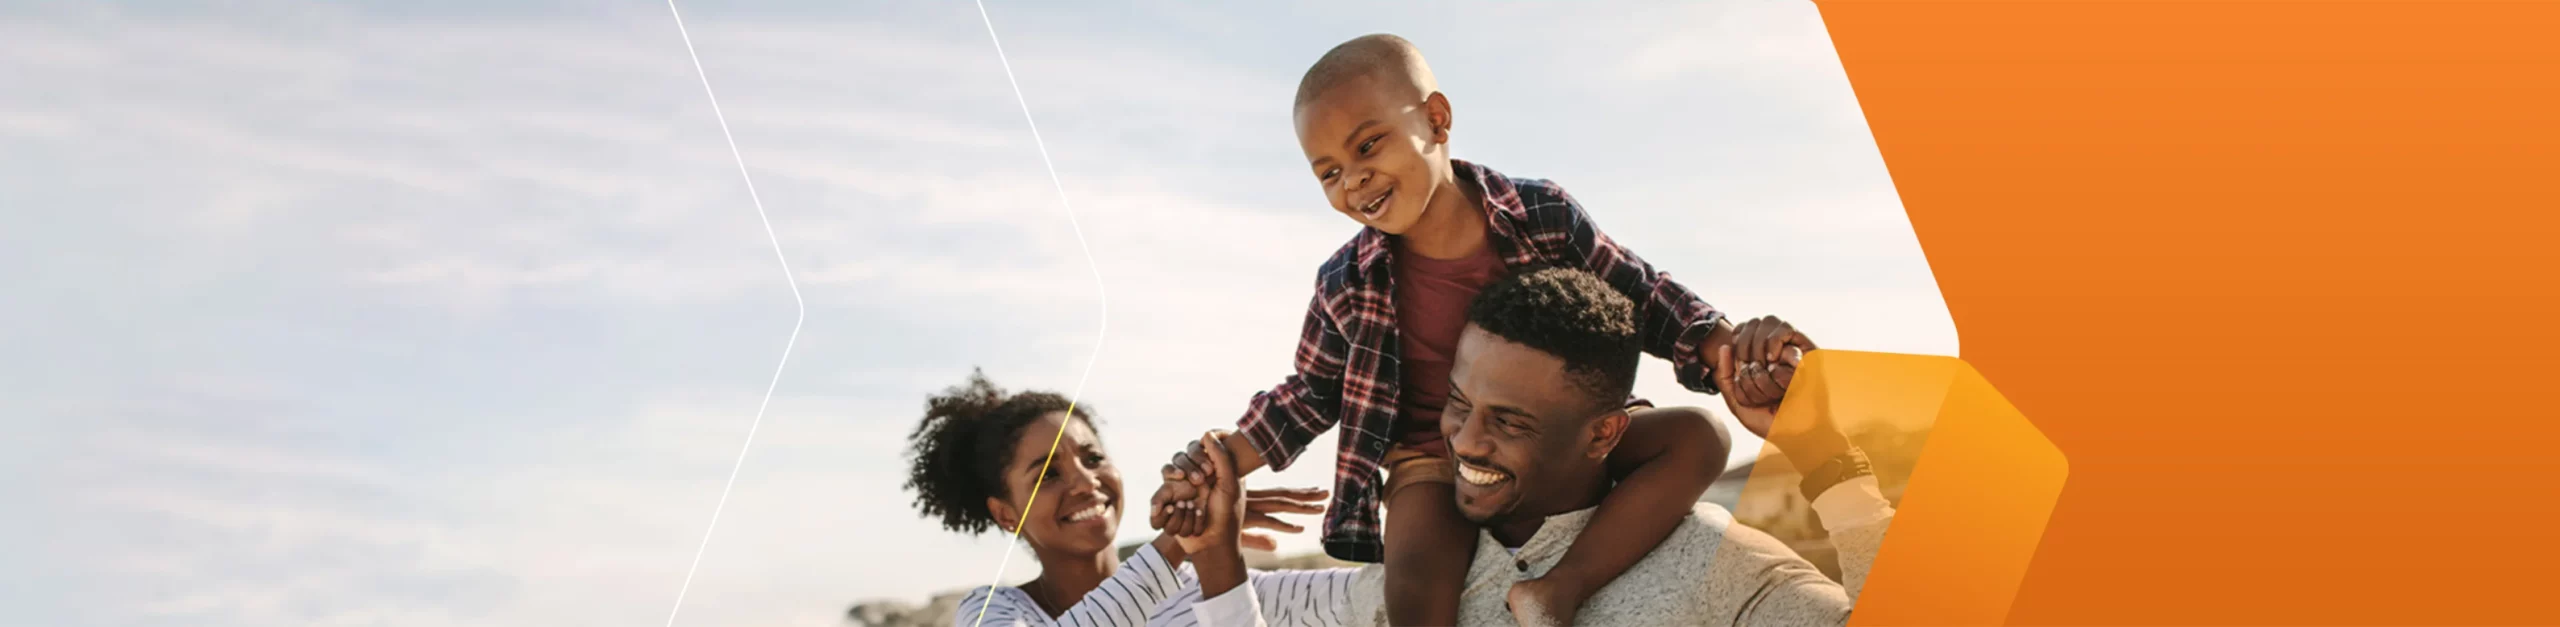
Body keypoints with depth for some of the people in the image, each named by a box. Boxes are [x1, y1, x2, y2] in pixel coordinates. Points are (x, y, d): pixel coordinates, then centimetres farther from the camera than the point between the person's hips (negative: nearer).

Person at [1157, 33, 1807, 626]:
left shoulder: (1542, 216, -9)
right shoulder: (1346, 286, -7)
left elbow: (1642, 298, 2)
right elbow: (1309, 397, 9)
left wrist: (1731, 350, -11)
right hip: (1436, 460, -2)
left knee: (1698, 435, -20)